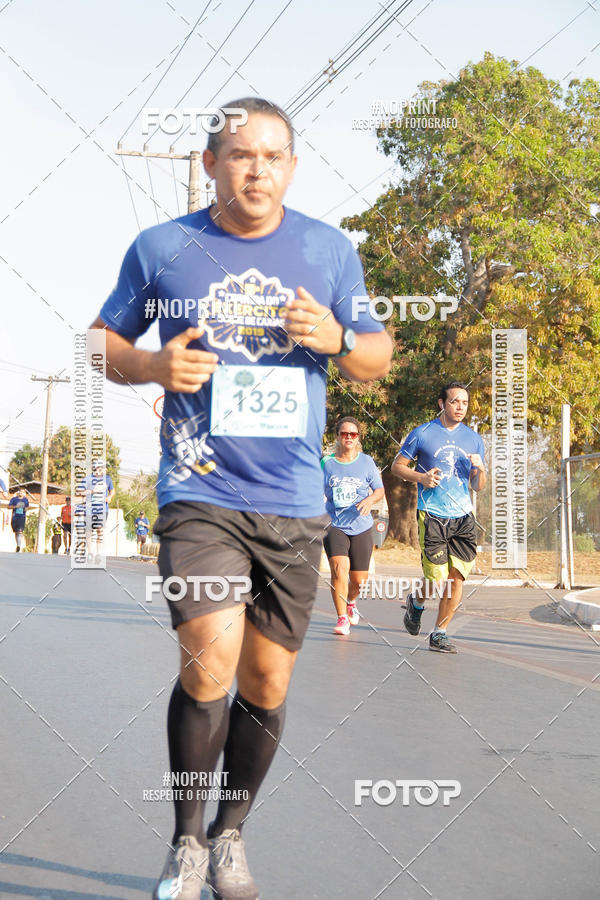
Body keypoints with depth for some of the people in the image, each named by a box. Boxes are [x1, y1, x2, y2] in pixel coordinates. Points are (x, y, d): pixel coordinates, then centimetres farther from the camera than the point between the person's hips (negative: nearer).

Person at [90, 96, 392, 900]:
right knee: (211, 661, -19)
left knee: (268, 684, 8)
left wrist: (337, 340, -10)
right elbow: (104, 341, 11)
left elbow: (379, 359, 12)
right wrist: (153, 366, -11)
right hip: (199, 494, -2)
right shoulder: (161, 248, 1)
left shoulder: (330, 250, 6)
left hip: (294, 503, 3)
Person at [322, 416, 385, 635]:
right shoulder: (327, 463, 2)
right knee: (339, 568, -23)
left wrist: (370, 500, -13)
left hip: (361, 527, 2)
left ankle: (350, 601, 40)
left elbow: (380, 490, 8)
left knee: (359, 580, 5)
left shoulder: (366, 462, 5)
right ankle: (342, 618, -13)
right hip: (334, 525, -1)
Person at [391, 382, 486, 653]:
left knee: (457, 576, -4)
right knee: (438, 578, -7)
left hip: (463, 516, 4)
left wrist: (480, 470, -7)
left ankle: (439, 634, 9)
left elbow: (478, 486, 15)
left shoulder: (474, 439, 12)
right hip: (432, 515, -4)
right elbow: (397, 466, 7)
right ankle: (416, 601, 27)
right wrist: (421, 477, -11)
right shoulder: (422, 433, 1)